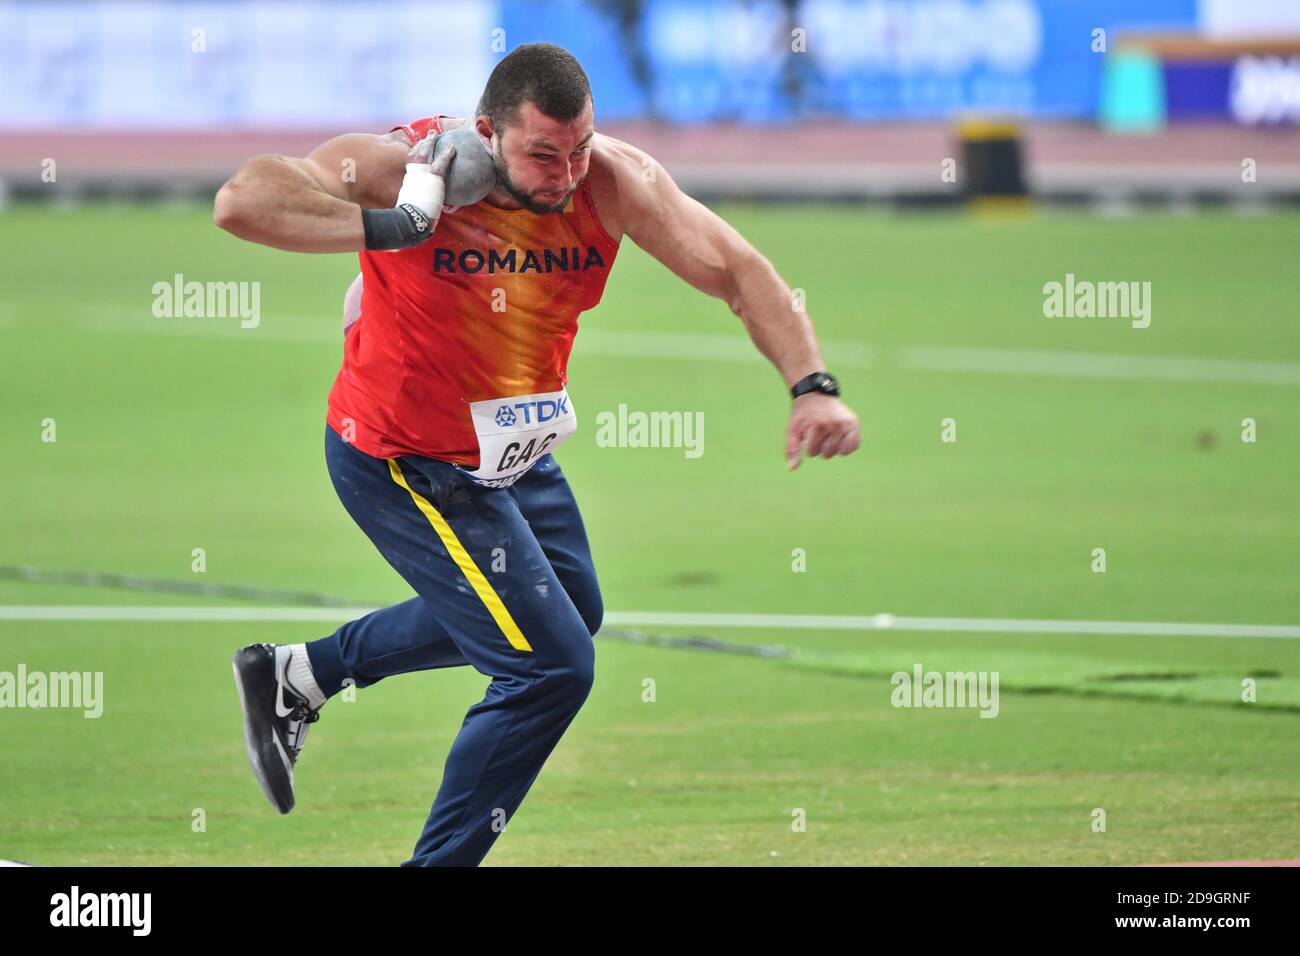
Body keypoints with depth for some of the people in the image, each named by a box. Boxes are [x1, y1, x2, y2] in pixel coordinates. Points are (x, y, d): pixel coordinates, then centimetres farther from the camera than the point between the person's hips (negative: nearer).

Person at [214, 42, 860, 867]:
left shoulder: (613, 181, -18)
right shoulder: (403, 164, -30)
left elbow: (736, 270, -19)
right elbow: (242, 202, -40)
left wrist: (812, 385, -33)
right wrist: (391, 228, -46)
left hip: (511, 451, 7)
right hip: (407, 462, -7)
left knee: (570, 610, 29)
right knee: (553, 666, -13)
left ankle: (300, 676, 39)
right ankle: (440, 863, 4)